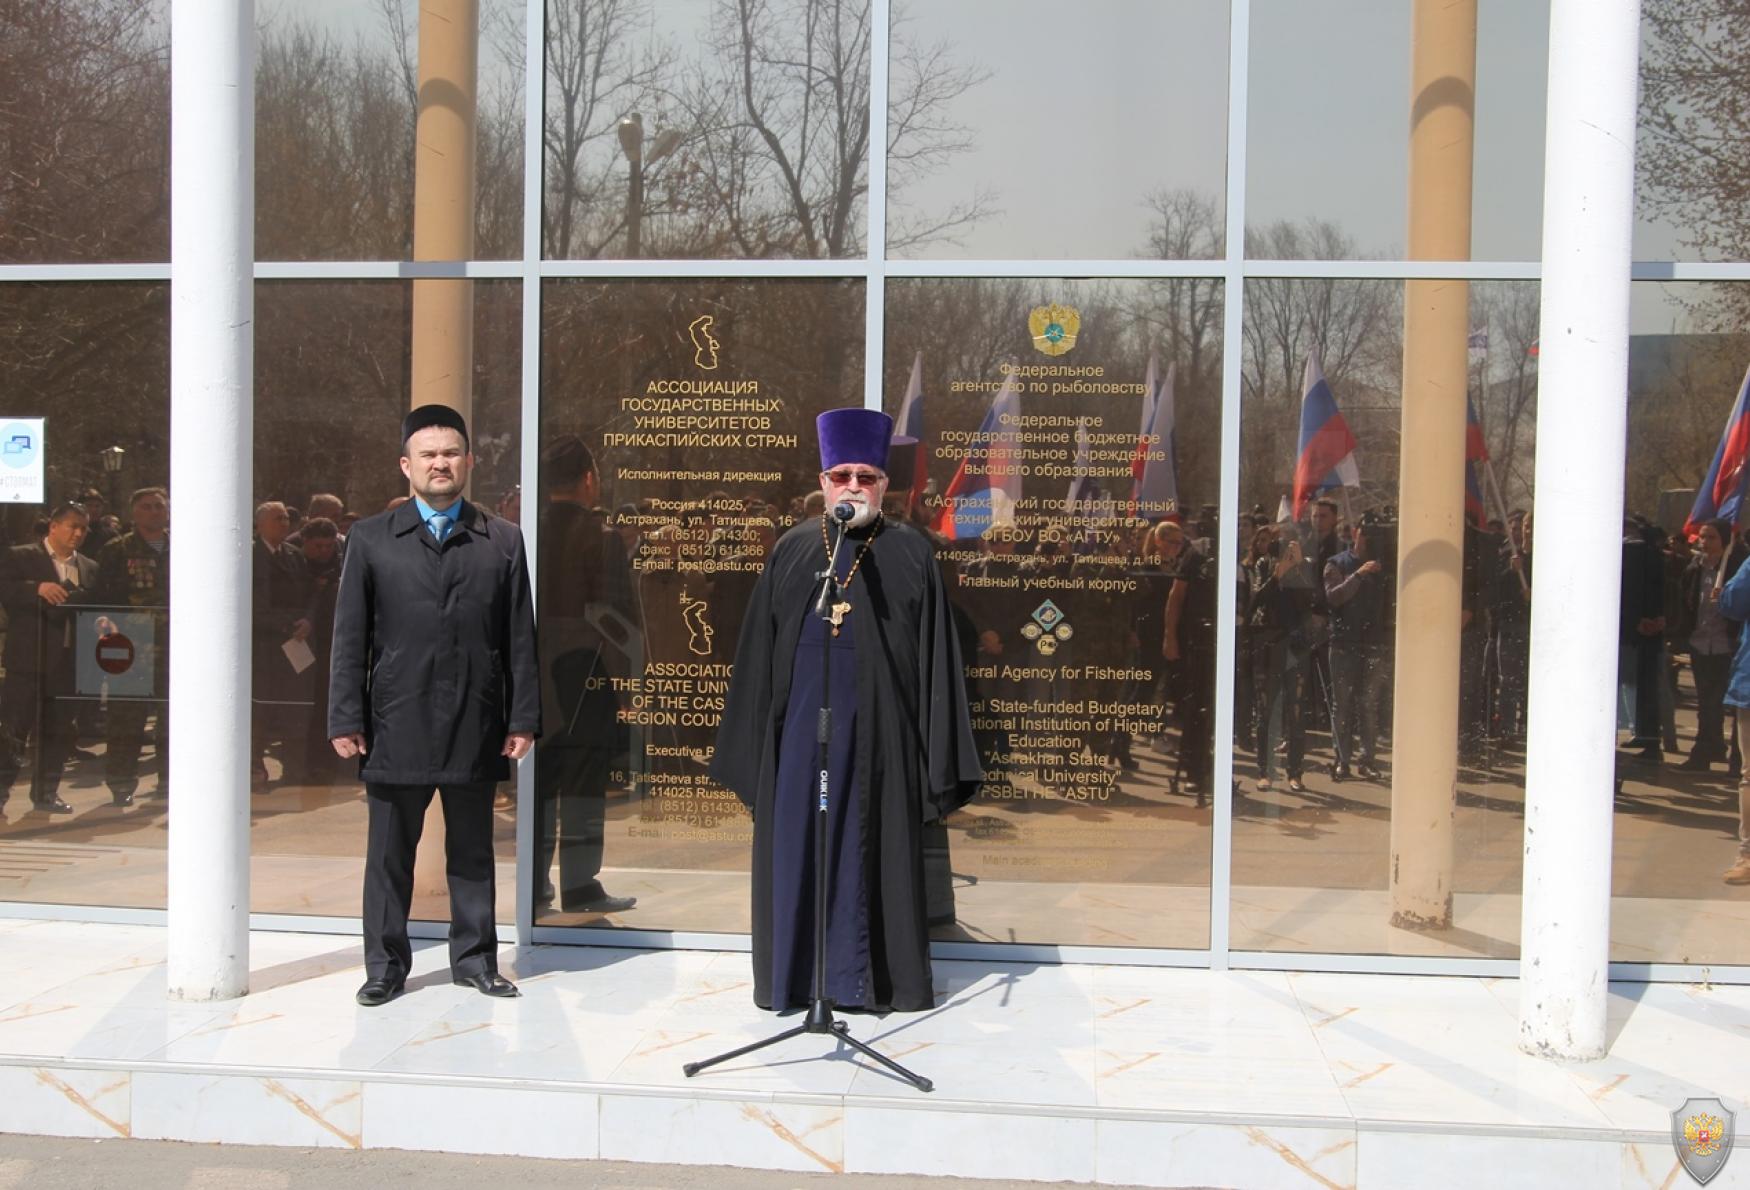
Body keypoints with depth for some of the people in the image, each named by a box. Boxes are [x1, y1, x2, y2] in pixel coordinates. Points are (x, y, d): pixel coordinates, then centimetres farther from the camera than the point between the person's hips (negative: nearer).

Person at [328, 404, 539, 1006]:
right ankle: (386, 965, 20)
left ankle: (475, 959, 23)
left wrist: (523, 719, 0)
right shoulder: (370, 539, 5)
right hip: (396, 725, 0)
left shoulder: (503, 540, 6)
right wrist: (346, 720, -3)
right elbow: (349, 638, 3)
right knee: (389, 853, 8)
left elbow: (520, 638, 5)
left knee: (472, 851, 11)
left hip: (476, 726, 1)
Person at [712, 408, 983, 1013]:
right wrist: (752, 744, 6)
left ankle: (867, 977, 16)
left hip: (876, 727, -2)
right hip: (800, 722, 2)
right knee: (798, 845, 7)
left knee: (869, 848, 4)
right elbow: (758, 651, 10)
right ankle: (795, 973, 20)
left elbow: (935, 657, 1)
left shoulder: (911, 554, 4)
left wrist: (936, 753, -4)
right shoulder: (792, 550, 9)